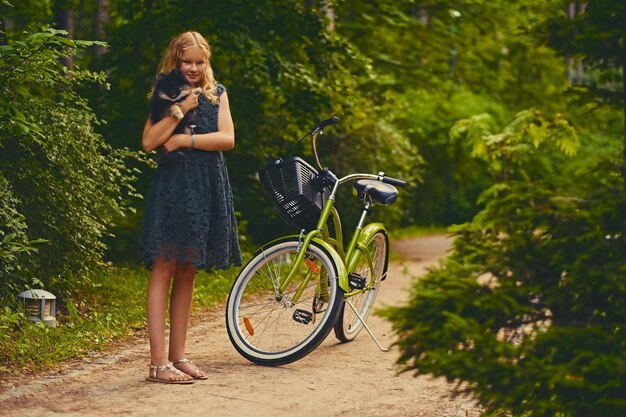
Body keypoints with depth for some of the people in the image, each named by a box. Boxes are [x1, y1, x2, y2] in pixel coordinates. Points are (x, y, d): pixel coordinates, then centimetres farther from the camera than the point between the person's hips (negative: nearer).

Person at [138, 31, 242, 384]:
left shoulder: (217, 94, 13)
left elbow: (228, 139, -1)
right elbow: (149, 142, -8)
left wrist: (185, 140, -9)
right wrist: (181, 109, -12)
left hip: (206, 189, 3)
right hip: (171, 186, -3)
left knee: (188, 272, 8)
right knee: (164, 268, -7)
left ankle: (178, 355, 15)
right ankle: (158, 363, -8)